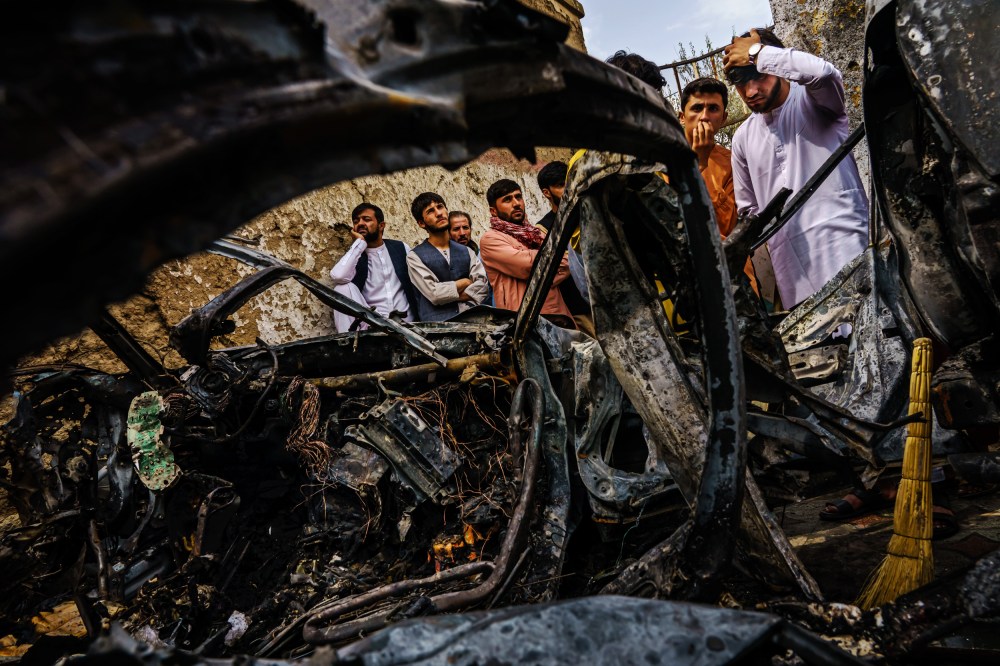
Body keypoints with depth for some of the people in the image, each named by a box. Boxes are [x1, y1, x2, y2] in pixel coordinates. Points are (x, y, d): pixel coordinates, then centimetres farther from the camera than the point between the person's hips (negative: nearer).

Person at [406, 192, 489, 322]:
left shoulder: (467, 251, 15)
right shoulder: (414, 256, 4)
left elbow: (482, 285, 2)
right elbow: (434, 293, -7)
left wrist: (447, 296, -8)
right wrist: (465, 282, 4)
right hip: (436, 324, -3)